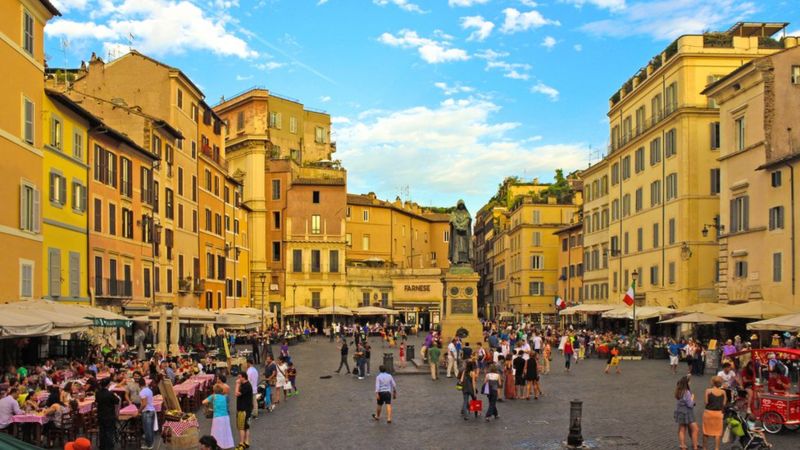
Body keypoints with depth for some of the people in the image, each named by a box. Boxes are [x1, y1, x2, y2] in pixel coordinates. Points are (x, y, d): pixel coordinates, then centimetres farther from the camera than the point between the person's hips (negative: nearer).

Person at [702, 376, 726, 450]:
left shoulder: (708, 391, -9)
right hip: (718, 413, 1)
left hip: (708, 412, -1)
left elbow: (706, 402, -9)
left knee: (706, 431, 12)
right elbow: (724, 403, -1)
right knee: (717, 432, 9)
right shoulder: (723, 392, -2)